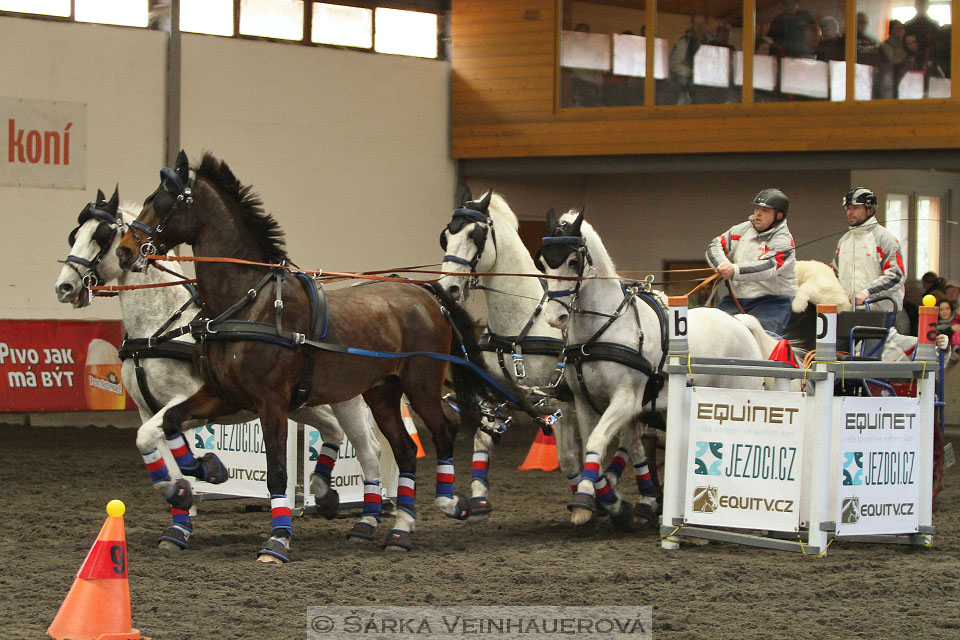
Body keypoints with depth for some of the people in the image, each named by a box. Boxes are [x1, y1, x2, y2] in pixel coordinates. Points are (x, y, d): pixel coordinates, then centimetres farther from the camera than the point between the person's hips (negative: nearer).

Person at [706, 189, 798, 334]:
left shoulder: (783, 240, -7)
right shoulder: (742, 230, 12)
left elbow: (769, 267, -23)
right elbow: (715, 246, 8)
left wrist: (735, 271, -36)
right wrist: (723, 265, -15)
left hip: (772, 301, -6)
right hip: (736, 298, 6)